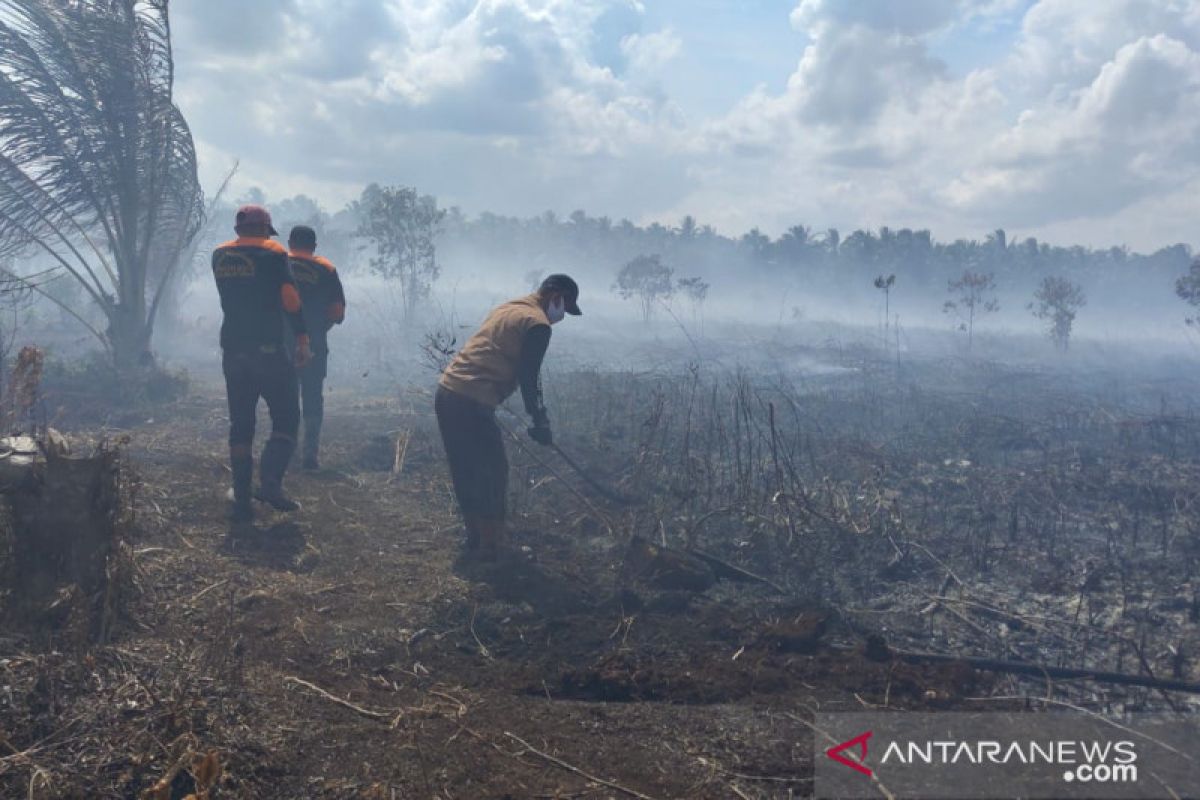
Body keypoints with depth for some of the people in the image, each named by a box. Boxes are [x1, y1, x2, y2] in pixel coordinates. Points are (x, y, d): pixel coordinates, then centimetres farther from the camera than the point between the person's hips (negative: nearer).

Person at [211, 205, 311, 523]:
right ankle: (270, 482, -15)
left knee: (240, 425, 10)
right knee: (286, 419, 4)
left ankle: (242, 501, 8)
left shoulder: (220, 256, 9)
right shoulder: (273, 253, -6)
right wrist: (302, 339, -6)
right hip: (270, 350, -5)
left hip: (233, 350, 5)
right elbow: (291, 300, -11)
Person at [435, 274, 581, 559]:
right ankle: (490, 546, 10)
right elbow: (528, 377, -10)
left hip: (447, 393, 9)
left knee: (467, 473, 18)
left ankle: (476, 539, 28)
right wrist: (540, 421, 0)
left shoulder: (508, 308, 21)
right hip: (471, 404, -9)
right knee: (493, 474, 3)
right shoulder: (538, 324, -7)